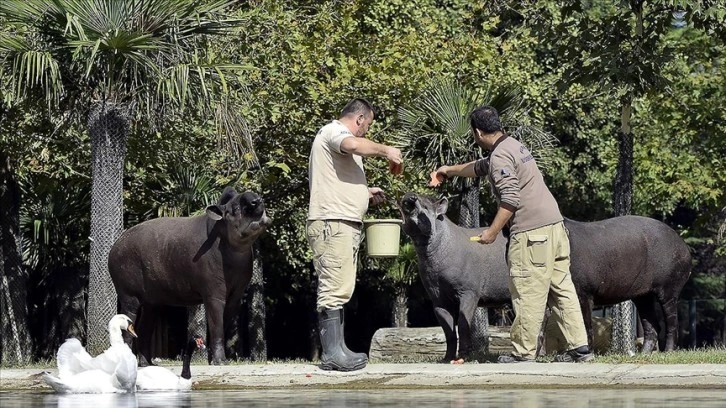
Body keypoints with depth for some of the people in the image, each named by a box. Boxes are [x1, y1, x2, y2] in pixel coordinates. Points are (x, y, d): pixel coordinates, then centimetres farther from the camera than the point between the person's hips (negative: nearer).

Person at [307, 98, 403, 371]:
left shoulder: (336, 135, 28)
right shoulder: (334, 131, -5)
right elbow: (353, 145, -29)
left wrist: (366, 192, 27)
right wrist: (385, 151, -17)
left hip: (345, 225, 11)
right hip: (332, 223, -11)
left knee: (339, 290, 11)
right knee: (334, 289, -14)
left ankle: (337, 351, 12)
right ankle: (333, 353, -17)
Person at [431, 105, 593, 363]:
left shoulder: (500, 156, -11)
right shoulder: (513, 145, 20)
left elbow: (510, 199, -18)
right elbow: (481, 167, 39)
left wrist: (492, 231, -12)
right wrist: (451, 170, 50)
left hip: (531, 233, -10)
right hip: (554, 225, 10)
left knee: (527, 295, -4)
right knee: (561, 288, 8)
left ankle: (523, 352, 0)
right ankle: (579, 347, 6)